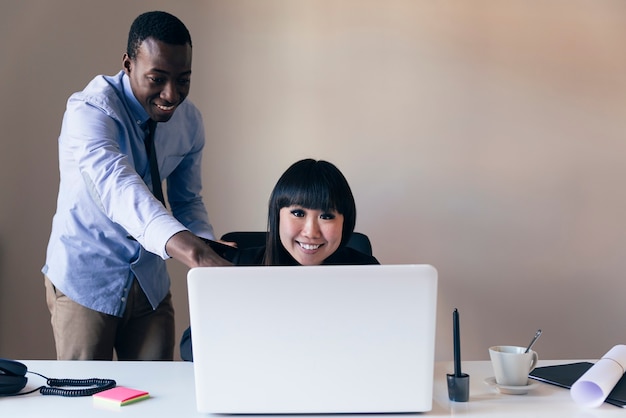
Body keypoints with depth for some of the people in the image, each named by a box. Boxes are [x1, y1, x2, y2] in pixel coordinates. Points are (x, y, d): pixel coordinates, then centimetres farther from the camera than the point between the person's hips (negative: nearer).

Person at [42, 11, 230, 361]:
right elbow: (118, 186, -42)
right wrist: (194, 252, -57)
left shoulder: (190, 120, -4)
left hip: (151, 281, 5)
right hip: (86, 279, -5)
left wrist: (210, 248, -17)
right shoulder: (90, 110, -24)